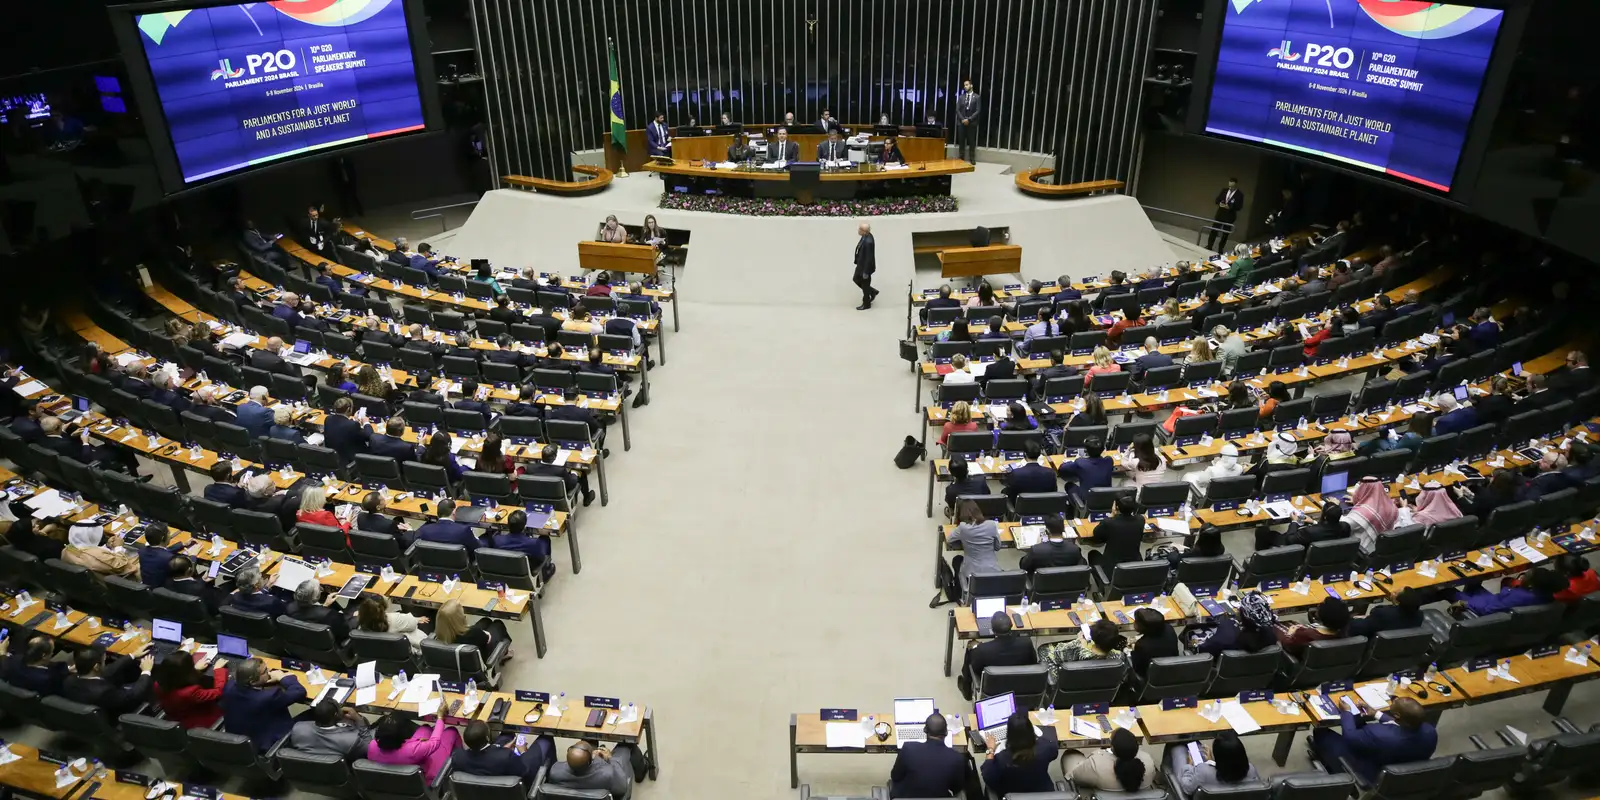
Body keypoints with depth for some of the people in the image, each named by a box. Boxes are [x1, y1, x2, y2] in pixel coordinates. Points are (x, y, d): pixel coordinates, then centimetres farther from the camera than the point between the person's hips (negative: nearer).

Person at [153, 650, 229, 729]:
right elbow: (218, 692, -24)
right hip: (198, 724, -7)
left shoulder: (159, 686, -20)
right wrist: (218, 669, -12)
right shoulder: (190, 692, -40)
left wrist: (195, 669, 15)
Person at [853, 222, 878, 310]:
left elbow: (869, 258, -28)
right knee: (857, 279, 25)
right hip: (861, 264, 9)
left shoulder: (868, 242, -34)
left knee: (865, 285, 11)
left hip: (866, 266, -9)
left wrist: (866, 272, -21)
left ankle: (866, 304, 33)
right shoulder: (866, 236, -7)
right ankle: (872, 292, 42)